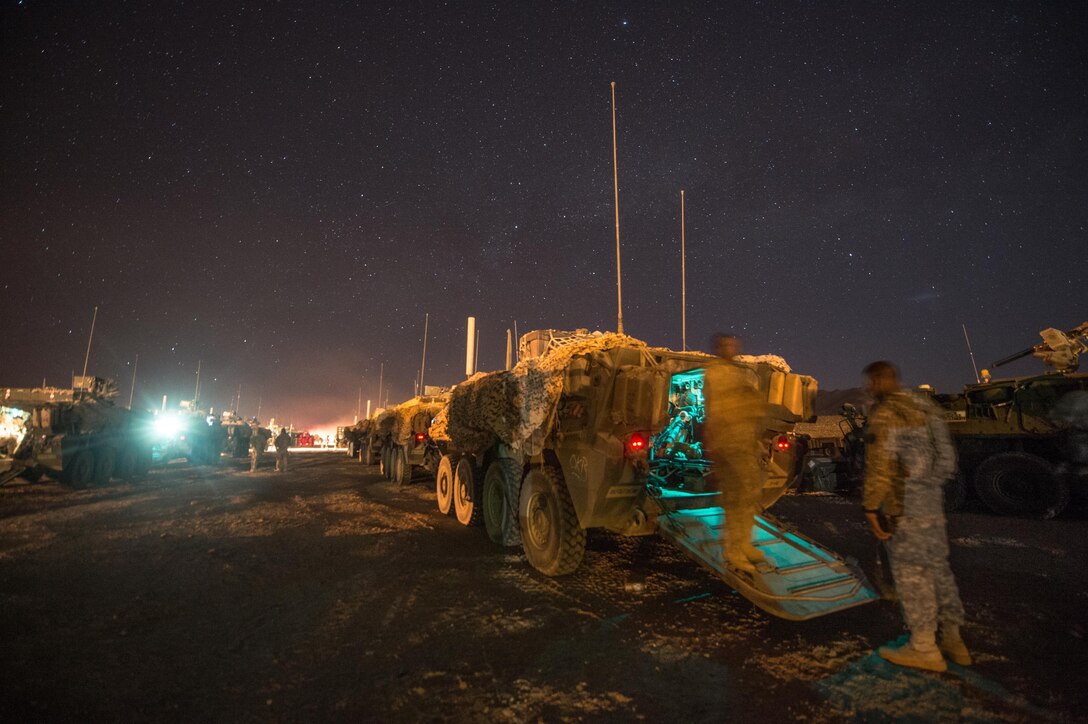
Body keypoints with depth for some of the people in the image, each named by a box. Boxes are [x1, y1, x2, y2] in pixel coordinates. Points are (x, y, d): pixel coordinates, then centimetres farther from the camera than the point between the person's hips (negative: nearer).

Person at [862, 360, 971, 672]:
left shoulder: (884, 413, -15)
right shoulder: (925, 406, 12)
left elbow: (880, 465, -20)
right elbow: (945, 456, 18)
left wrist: (871, 507, -14)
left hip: (903, 506, -8)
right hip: (933, 501, 9)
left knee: (911, 573, 1)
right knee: (937, 567, 17)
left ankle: (923, 647, 11)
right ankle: (952, 638, 28)